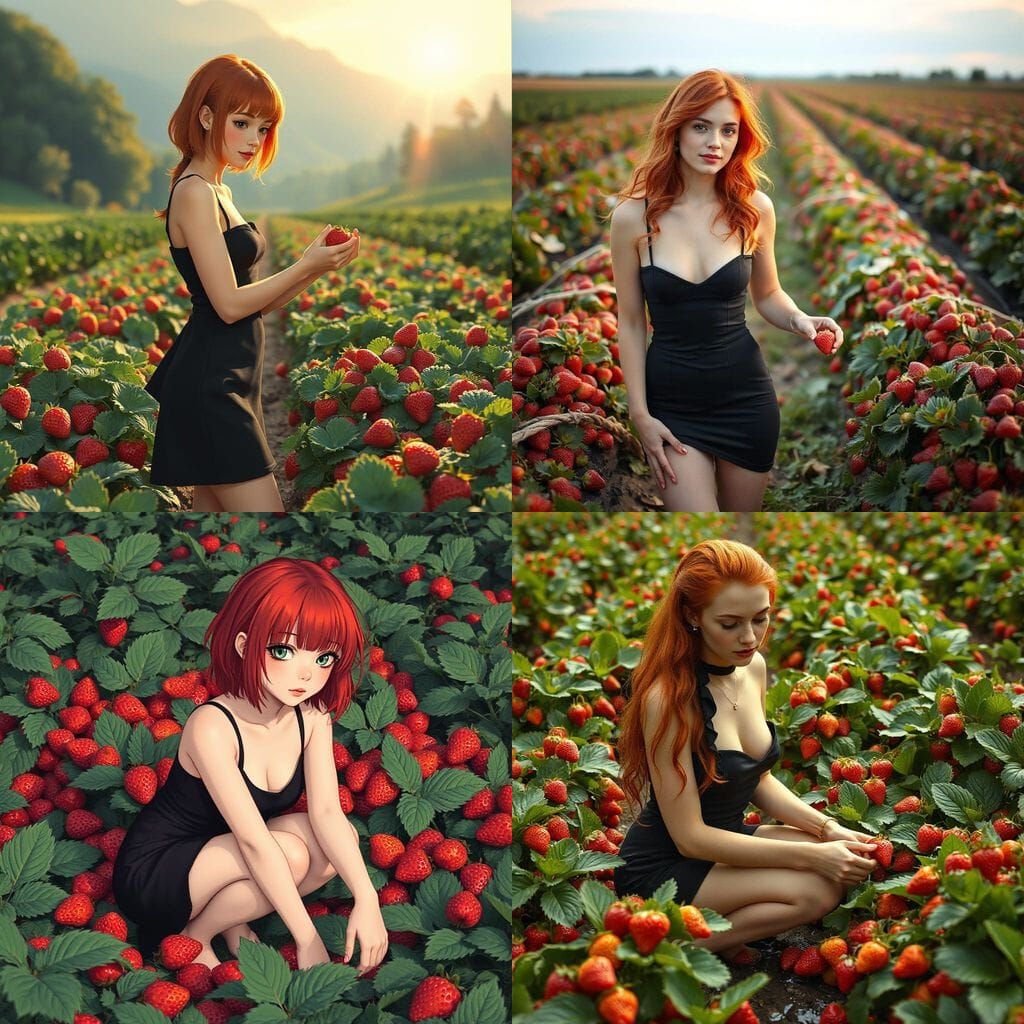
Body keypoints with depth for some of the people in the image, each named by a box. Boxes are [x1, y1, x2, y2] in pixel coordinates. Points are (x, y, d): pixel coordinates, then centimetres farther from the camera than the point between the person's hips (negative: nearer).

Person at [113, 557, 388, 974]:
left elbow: (326, 812, -18)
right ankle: (192, 936, -4)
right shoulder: (211, 726, -31)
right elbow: (254, 841, -32)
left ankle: (233, 920, 3)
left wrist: (367, 899, -33)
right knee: (292, 854, -28)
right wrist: (307, 938, -32)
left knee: (340, 838, -14)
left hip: (219, 855, 7)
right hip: (150, 872, -7)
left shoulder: (312, 717, -10)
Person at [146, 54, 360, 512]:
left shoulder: (217, 191, 18)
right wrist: (306, 266, -11)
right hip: (210, 384, -10)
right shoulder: (195, 192, -11)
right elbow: (229, 304, -17)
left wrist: (320, 265, 3)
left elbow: (256, 302, 15)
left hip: (221, 382, 10)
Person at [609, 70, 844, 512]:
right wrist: (640, 415, -4)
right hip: (672, 402, -2)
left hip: (746, 393, 2)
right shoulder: (633, 216, -9)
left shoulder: (755, 208, -4)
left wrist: (799, 320, -11)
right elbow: (630, 323, -3)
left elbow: (767, 295, 11)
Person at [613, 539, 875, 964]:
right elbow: (689, 837, -23)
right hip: (662, 867, -8)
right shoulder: (667, 697, -26)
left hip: (727, 840, 8)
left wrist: (827, 828, -7)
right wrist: (812, 855, -24)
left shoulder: (754, 667, -2)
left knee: (852, 861, -9)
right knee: (815, 890, -22)